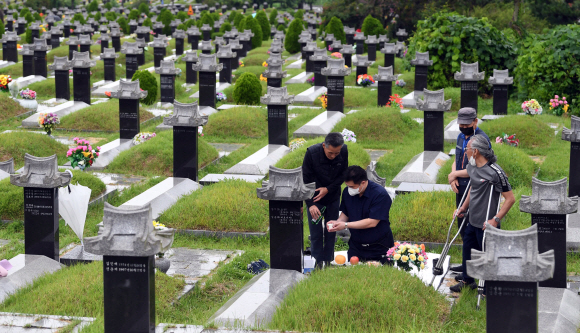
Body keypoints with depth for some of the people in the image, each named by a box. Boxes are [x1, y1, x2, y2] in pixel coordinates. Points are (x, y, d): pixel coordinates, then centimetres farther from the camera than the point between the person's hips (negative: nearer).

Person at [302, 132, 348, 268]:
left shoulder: (344, 151, -17)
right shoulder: (312, 153, -26)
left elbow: (343, 174, -4)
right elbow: (305, 181, -21)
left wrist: (328, 189, -18)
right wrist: (310, 204, -28)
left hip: (333, 197, 3)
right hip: (314, 197, -2)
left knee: (331, 230, 7)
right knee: (316, 231, -2)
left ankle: (328, 261, 19)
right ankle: (318, 262, 10)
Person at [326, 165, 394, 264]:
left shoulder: (380, 194, -21)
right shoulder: (347, 192, -3)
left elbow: (372, 222, -25)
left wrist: (345, 225, -24)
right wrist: (337, 222, -12)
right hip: (356, 247, 5)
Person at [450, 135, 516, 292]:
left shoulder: (495, 172, -24)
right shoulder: (472, 167, 3)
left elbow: (510, 198, -21)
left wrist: (496, 219, -26)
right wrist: (464, 207, 21)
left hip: (486, 224, -9)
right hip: (472, 221, 9)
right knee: (468, 248, 22)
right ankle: (467, 280, 42)